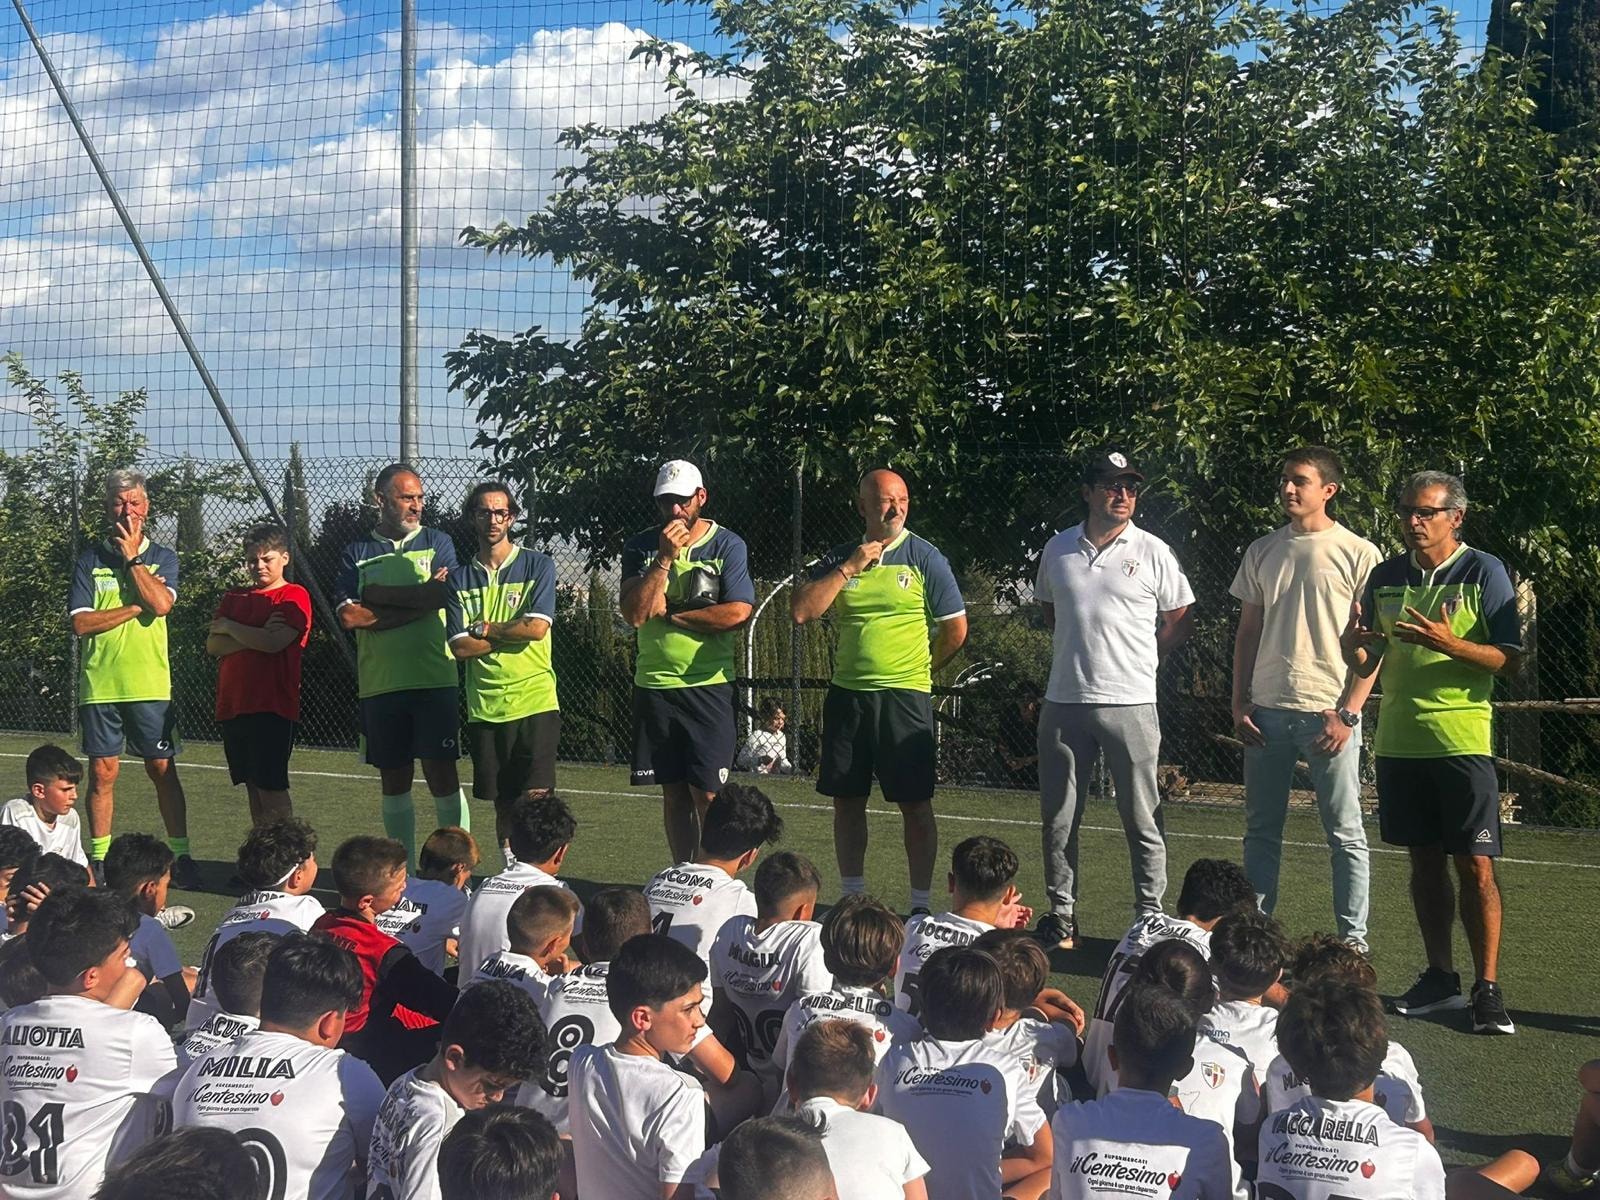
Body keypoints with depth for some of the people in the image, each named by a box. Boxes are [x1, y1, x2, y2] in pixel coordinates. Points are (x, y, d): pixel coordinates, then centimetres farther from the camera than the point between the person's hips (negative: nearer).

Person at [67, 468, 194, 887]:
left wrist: (132, 556, -7)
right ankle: (99, 858, 12)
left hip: (151, 684, 0)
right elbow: (80, 622, -5)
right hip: (100, 683, 0)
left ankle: (180, 854, 7)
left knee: (162, 770, 2)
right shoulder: (90, 560, 5)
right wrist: (136, 607, -9)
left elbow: (161, 604, -13)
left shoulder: (162, 558, 7)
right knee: (102, 772, 4)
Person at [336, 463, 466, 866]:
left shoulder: (437, 543, 7)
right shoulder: (358, 552, 9)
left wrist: (377, 596, -7)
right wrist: (414, 601, -6)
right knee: (394, 782, 9)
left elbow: (440, 596, -11)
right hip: (379, 684, 2)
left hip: (434, 680, -2)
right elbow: (349, 616, -4)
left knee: (443, 776, -5)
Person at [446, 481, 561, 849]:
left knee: (536, 798, -10)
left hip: (534, 701, -3)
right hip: (484, 707, 3)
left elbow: (537, 628, -10)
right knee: (502, 801, 9)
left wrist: (484, 628, -2)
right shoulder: (460, 579, 9)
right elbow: (459, 647, -1)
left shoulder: (538, 566, 2)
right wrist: (512, 632, -6)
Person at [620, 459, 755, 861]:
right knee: (673, 792, 9)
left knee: (706, 793, -7)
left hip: (708, 686, -3)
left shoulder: (727, 545, -2)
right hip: (654, 686, 3)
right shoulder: (640, 546, 6)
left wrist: (668, 613, -8)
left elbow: (738, 613, -14)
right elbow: (633, 613, -7)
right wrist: (664, 558, -15)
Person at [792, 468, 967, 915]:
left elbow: (956, 629, 1)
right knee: (847, 799, 8)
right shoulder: (839, 557, 8)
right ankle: (852, 897, 19)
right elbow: (801, 611, -4)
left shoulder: (925, 558, -2)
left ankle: (920, 904, 5)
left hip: (905, 697, -4)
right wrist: (848, 568, -9)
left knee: (915, 803, -2)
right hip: (846, 694, 4)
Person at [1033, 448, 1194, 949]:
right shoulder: (1058, 549, 7)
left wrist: (1137, 660, 2)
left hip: (1130, 702, -3)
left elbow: (1180, 621, 6)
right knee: (1059, 817, 8)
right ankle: (1061, 915, 19)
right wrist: (1076, 655, 13)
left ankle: (1151, 919, 9)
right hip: (1064, 701, 3)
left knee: (1142, 818, 1)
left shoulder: (1152, 552, -1)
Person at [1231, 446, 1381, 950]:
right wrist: (1239, 704, 6)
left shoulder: (1359, 554, -2)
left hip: (1329, 713, -4)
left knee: (1345, 834, 0)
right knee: (1261, 831, 9)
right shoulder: (1262, 552, 11)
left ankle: (1353, 940, 6)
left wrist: (1348, 713, -11)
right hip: (1267, 712, 4)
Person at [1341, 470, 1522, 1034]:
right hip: (1399, 741, 5)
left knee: (1474, 865, -5)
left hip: (1462, 740, -5)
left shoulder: (1483, 571, -4)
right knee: (1425, 861, 10)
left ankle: (1488, 988, 1)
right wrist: (1352, 642, -8)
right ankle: (1440, 977, 20)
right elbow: (1366, 664, 15)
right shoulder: (1386, 576, 10)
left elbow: (1510, 659, -8)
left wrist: (1448, 643, -23)